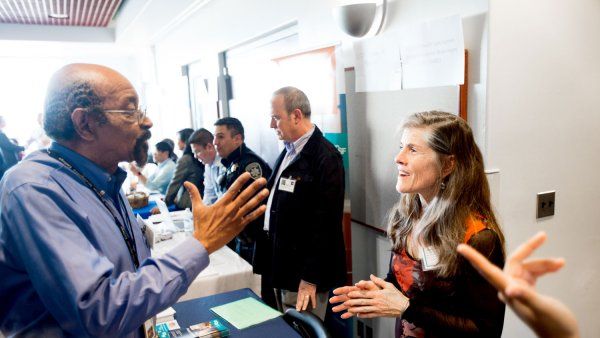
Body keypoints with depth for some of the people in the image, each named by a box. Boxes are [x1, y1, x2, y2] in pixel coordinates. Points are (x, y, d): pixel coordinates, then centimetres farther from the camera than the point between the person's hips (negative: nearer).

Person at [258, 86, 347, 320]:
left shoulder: (325, 158, -18)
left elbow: (325, 223, -20)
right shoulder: (289, 151, 9)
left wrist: (310, 278, -18)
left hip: (303, 274, -8)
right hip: (281, 266, 8)